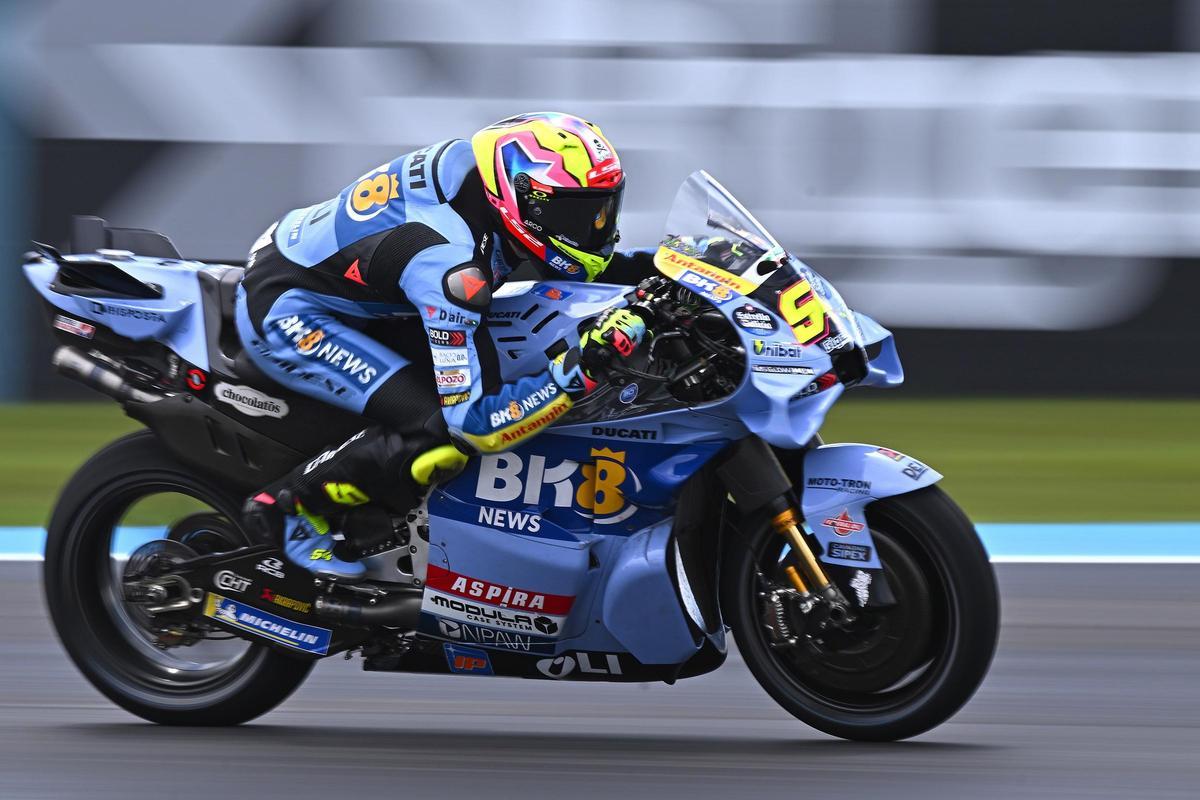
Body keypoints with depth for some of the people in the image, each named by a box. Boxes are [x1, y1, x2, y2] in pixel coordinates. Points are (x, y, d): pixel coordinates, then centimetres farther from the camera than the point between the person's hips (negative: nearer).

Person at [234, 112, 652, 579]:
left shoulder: (481, 163, -10)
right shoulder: (450, 264, -34)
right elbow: (476, 422, -33)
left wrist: (643, 267, -1)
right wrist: (582, 367, -39)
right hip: (283, 312, -10)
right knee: (442, 429, -22)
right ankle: (293, 507, -3)